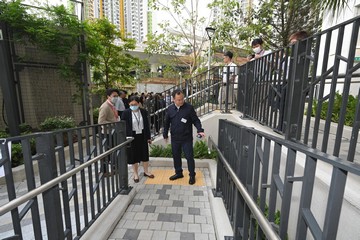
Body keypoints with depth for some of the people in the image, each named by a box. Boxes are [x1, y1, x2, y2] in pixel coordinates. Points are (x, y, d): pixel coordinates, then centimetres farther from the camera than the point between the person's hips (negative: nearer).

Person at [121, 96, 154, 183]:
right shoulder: (126, 113, -9)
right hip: (132, 137, -2)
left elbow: (147, 125, 3)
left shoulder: (144, 112, -2)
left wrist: (148, 137, 4)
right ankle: (135, 174, 28)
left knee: (145, 154, 14)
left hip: (142, 136, 3)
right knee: (134, 155, 10)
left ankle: (146, 171, 33)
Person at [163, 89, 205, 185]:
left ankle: (192, 175, 23)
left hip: (187, 138, -3)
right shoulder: (170, 109, 1)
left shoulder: (189, 107, -9)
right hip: (174, 138, 4)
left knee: (189, 156, 3)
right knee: (176, 156, 16)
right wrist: (165, 134, 14)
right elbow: (167, 123, 10)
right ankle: (178, 173, 36)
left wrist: (200, 130, -20)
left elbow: (195, 120, -6)